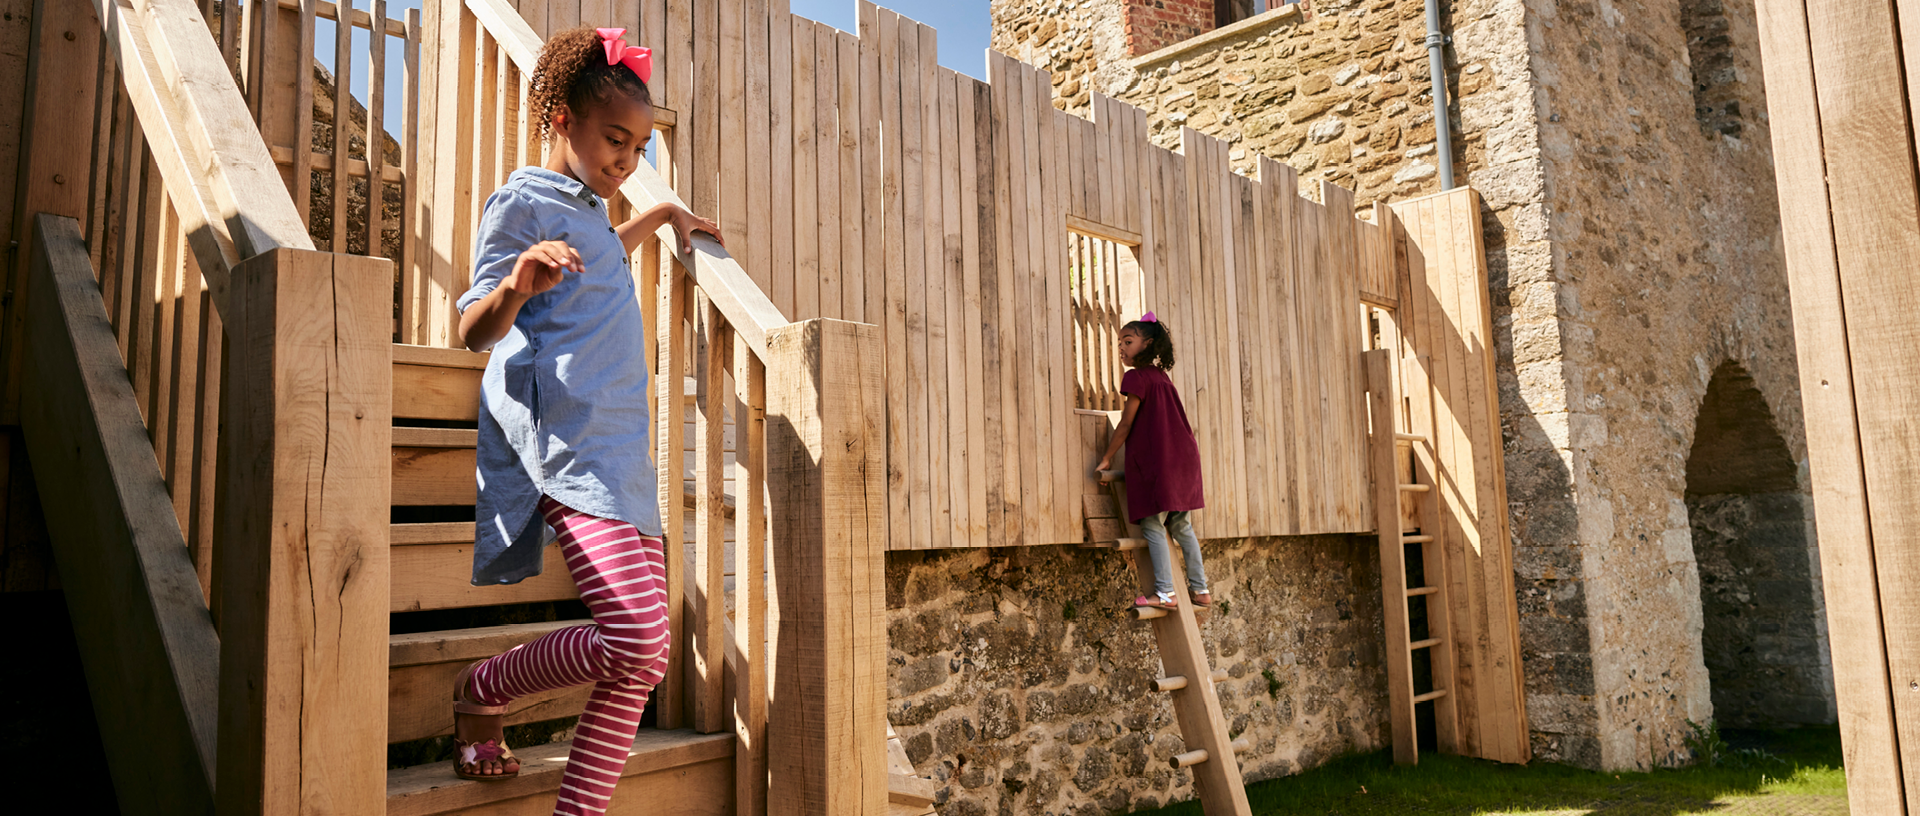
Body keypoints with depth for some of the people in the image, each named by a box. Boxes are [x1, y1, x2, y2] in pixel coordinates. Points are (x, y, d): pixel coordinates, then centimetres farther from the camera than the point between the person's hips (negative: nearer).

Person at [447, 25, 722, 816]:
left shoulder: (585, 208, 26)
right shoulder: (524, 201, -1)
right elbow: (474, 331, -8)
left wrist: (662, 214, 52)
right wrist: (515, 285, -28)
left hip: (618, 442, 10)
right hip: (567, 434, -9)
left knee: (644, 656, 1)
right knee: (632, 637, -21)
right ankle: (483, 691, 7)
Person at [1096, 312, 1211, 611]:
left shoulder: (1137, 377, -7)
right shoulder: (1161, 376, 18)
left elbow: (1126, 423, -9)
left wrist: (1107, 458, -2)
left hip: (1155, 461, -9)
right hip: (1183, 458, 9)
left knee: (1152, 525, -6)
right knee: (1181, 525, 14)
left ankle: (1165, 593, -9)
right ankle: (1200, 589, 17)